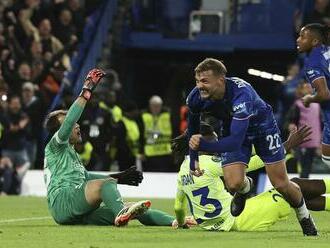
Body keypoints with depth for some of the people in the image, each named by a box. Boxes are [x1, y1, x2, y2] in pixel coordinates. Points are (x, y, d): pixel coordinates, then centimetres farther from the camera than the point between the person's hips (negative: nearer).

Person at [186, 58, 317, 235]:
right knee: (233, 184, -16)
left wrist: (203, 145, -59)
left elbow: (236, 140, -49)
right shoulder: (196, 97, -26)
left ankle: (305, 217, 29)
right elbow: (192, 127, -1)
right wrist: (193, 159, 0)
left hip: (262, 126, -4)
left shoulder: (241, 94, -43)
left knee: (281, 184, -1)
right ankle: (245, 187, 23)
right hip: (232, 129, 4)